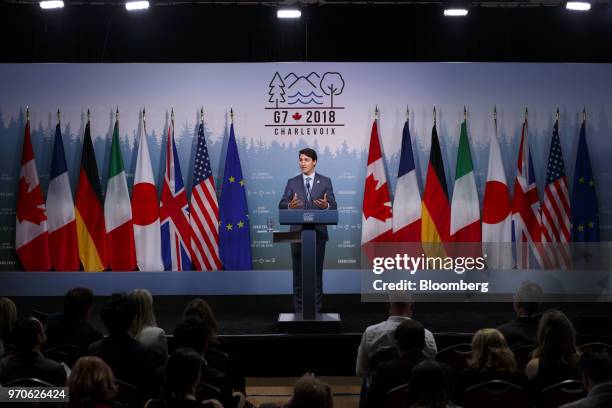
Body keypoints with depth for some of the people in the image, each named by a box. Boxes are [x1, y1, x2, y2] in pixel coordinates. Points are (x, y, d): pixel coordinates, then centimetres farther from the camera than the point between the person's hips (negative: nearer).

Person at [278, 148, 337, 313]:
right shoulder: (292, 182, 5)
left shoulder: (325, 181, 3)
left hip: (318, 233, -1)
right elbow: (281, 205, 0)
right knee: (298, 273, 5)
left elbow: (333, 206, -1)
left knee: (317, 272, 4)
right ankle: (299, 309, 12)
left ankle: (316, 309, 11)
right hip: (298, 233, 1)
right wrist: (290, 206, -23)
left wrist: (326, 205, -24)